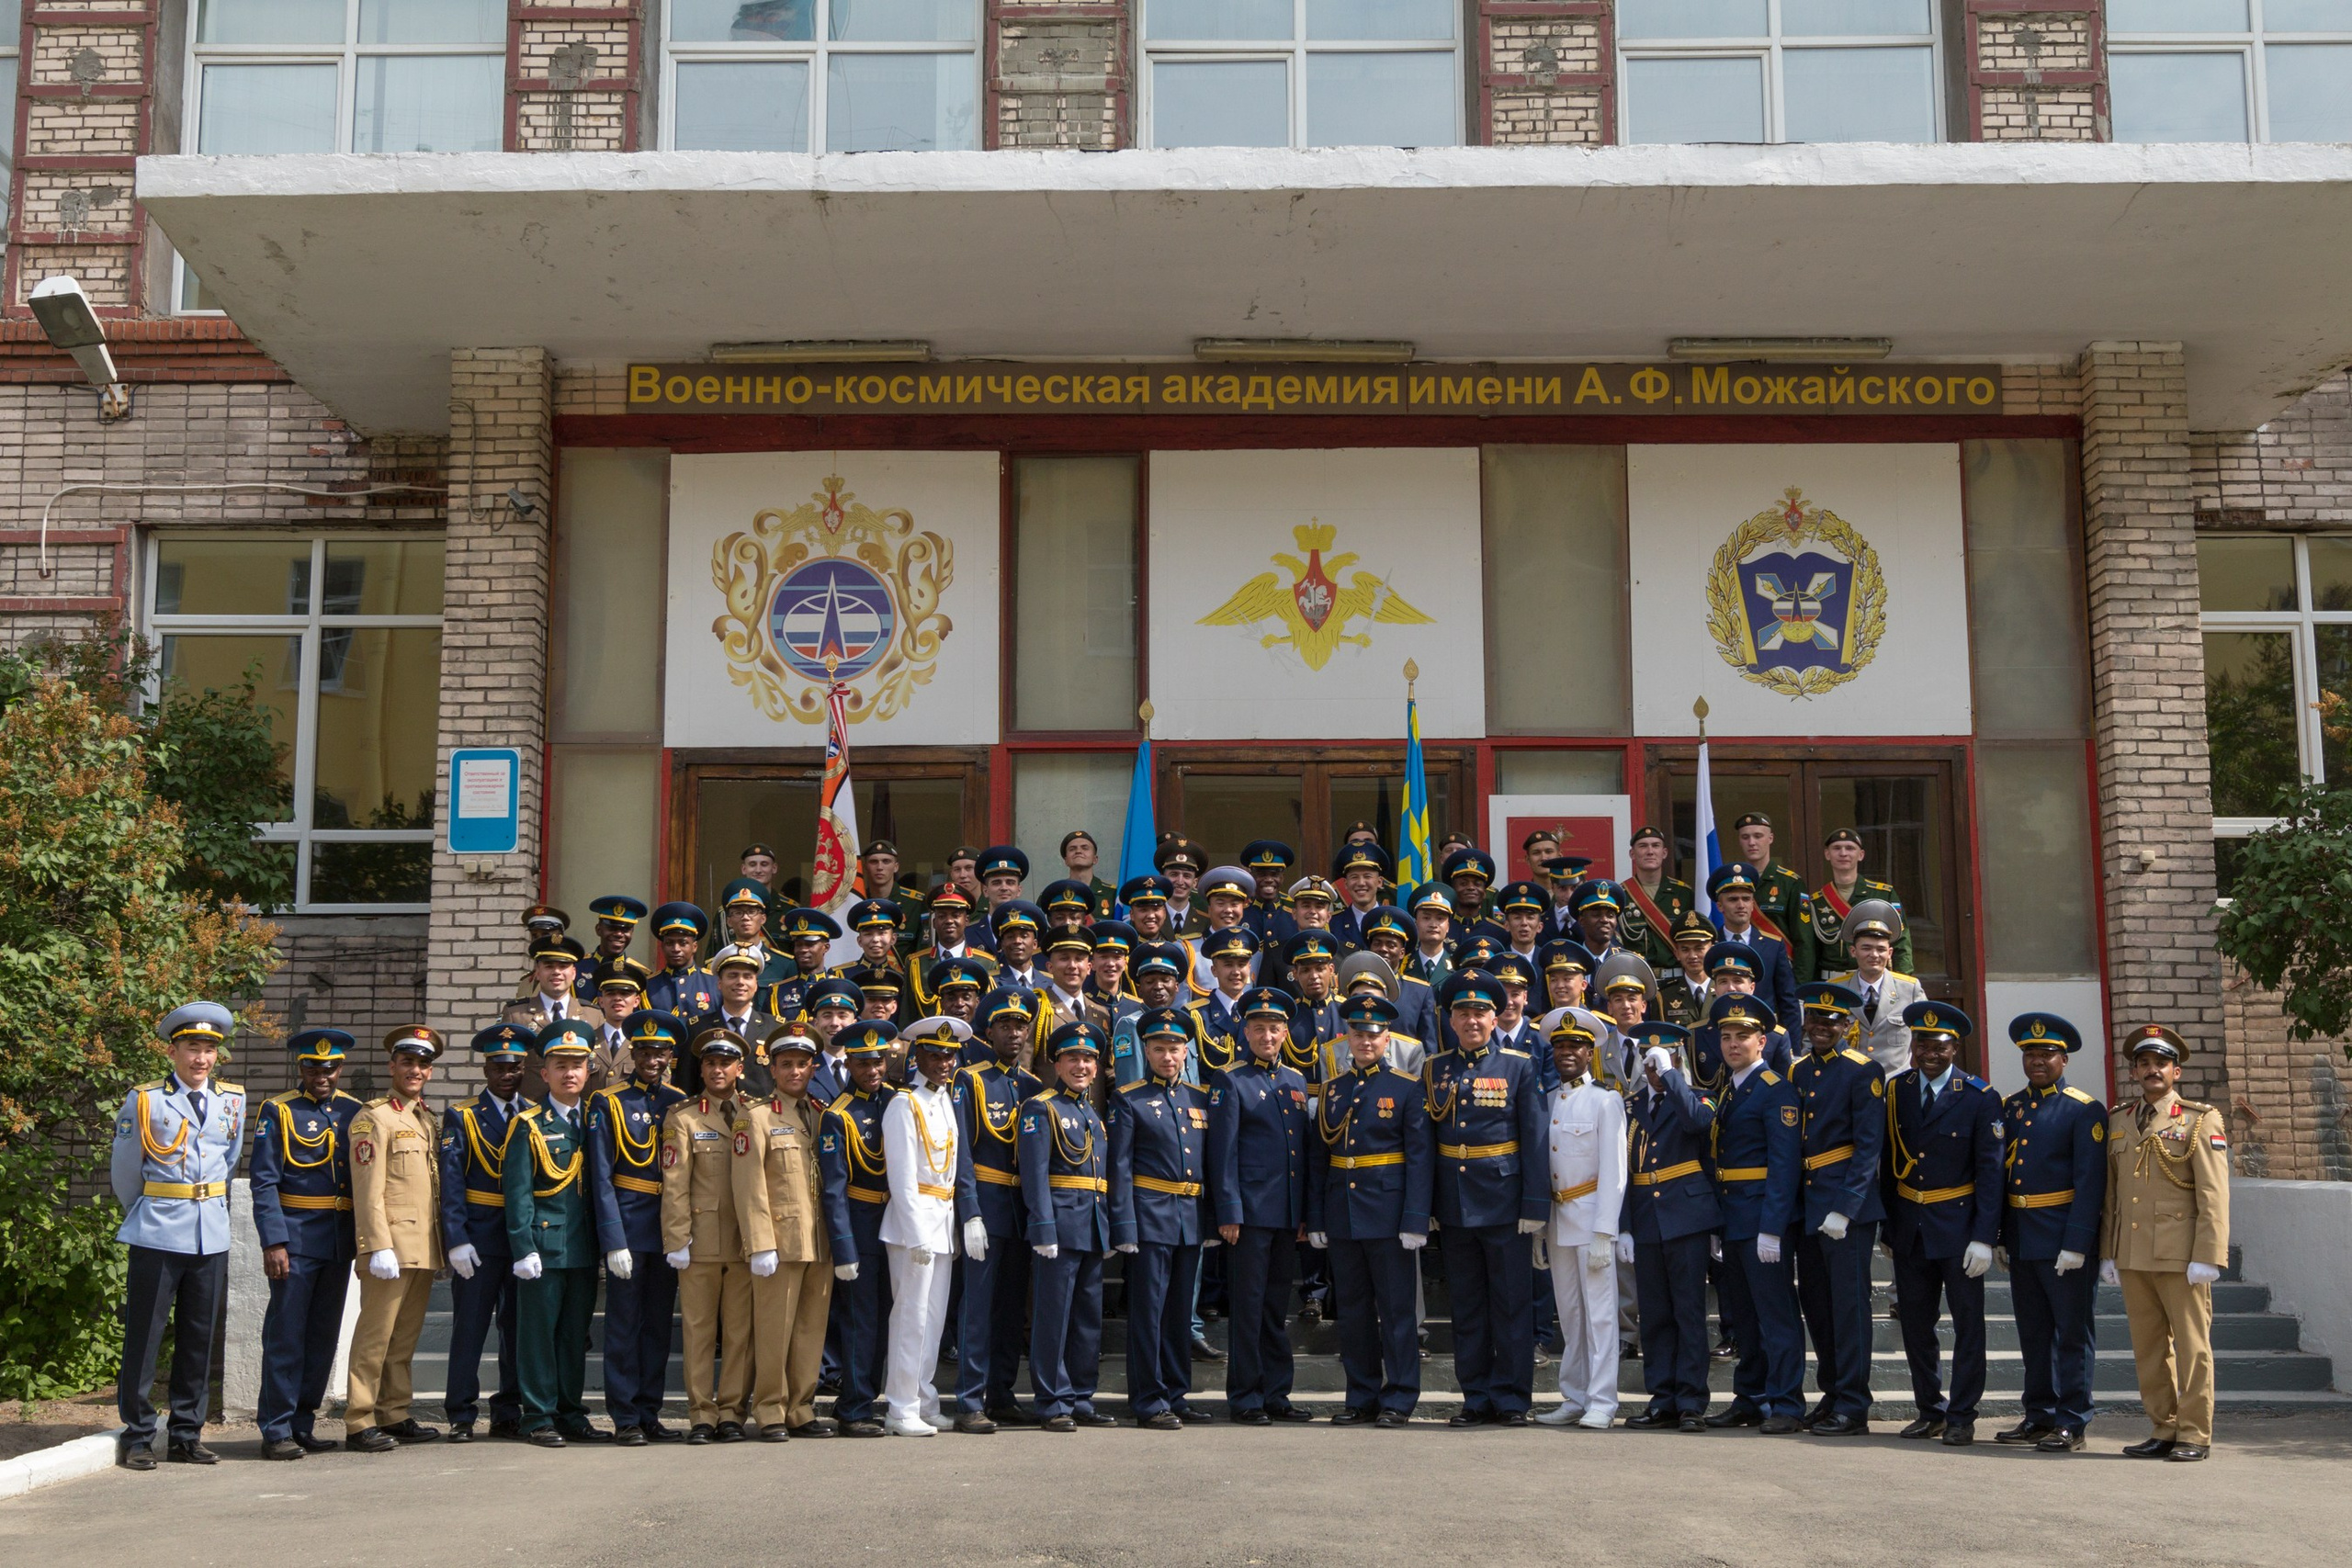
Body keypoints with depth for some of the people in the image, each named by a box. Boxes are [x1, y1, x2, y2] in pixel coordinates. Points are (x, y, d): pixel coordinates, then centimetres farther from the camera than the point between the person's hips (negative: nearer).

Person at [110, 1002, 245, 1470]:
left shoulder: (233, 1100, 7)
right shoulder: (144, 1101, -3)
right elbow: (124, 1173, 7)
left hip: (212, 1235, 4)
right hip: (158, 1236, -3)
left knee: (199, 1339, 7)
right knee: (144, 1337, -1)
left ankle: (187, 1436, 15)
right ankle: (137, 1437, 9)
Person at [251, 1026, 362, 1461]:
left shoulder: (353, 1112, 11)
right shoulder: (277, 1112, -2)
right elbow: (264, 1183, -7)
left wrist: (364, 1234, 10)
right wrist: (273, 1242, -15)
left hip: (340, 1241, 5)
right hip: (295, 1239, -5)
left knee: (324, 1336, 9)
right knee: (285, 1336, -3)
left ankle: (303, 1425, 18)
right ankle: (277, 1431, 3)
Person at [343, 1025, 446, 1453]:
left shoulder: (428, 1121, 19)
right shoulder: (374, 1118, -5)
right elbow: (368, 1192, -12)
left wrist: (443, 1242, 17)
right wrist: (379, 1247, -19)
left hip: (424, 1248, 8)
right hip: (391, 1246, -7)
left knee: (406, 1337, 11)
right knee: (376, 1335, -5)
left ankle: (395, 1415, 18)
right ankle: (359, 1423, -1)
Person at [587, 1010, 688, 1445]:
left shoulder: (681, 1103, 9)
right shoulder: (607, 1103, -2)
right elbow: (601, 1177, -7)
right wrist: (614, 1241, -14)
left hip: (669, 1228, 4)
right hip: (627, 1225, -4)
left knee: (659, 1324, 9)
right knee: (624, 1324, 0)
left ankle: (650, 1414, 17)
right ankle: (625, 1419, 7)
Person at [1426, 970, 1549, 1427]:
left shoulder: (1519, 1066, -1)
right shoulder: (1434, 1069, 8)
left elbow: (1535, 1140, -4)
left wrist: (1535, 1206, -10)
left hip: (1503, 1202, -3)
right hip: (1453, 1206, 3)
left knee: (1512, 1306, 2)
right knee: (1467, 1308, 9)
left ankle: (1511, 1400, 9)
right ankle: (1477, 1400, 16)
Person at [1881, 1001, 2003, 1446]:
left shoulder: (1979, 1098, -8)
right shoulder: (1896, 1090, 4)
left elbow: (1990, 1171, -10)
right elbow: (1888, 1162, 9)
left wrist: (1983, 1237, -15)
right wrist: (1886, 1225, 8)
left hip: (1957, 1224, -4)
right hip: (1908, 1225, 4)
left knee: (1967, 1322, 3)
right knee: (1915, 1322, 10)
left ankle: (1961, 1417, 12)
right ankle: (1930, 1412, 22)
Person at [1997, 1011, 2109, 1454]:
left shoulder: (2084, 1110, -6)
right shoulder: (2009, 1108, 12)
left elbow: (2090, 1183, -11)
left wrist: (2075, 1245, -17)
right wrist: (1999, 1237, 10)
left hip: (2065, 1241, -6)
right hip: (2021, 1242, 6)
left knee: (2072, 1333, 0)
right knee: (2033, 1334, 13)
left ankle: (2071, 1424, 5)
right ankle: (2039, 1417, 22)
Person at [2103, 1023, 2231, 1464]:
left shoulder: (2201, 1120, 0)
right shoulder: (2118, 1121, 14)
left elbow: (2214, 1196, -7)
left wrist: (2208, 1257, -14)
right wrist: (2107, 1253, 11)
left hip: (2181, 1255, -5)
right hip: (2132, 1256, 5)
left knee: (2191, 1345, 0)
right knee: (2148, 1348, 8)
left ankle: (2195, 1435, 8)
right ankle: (2163, 1431, 16)